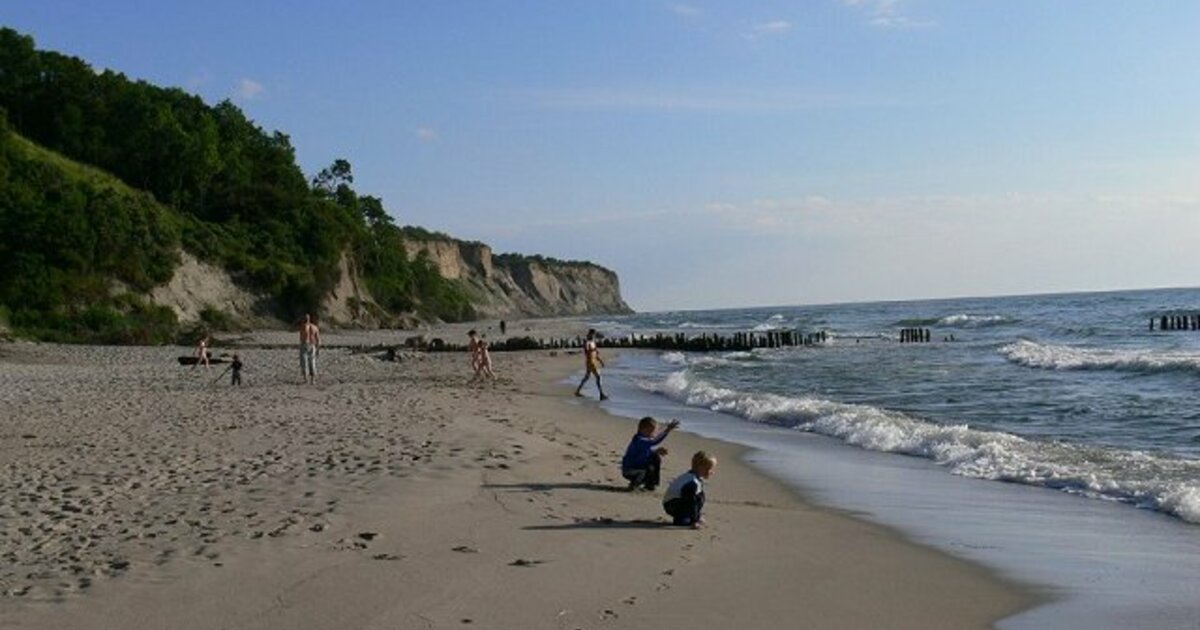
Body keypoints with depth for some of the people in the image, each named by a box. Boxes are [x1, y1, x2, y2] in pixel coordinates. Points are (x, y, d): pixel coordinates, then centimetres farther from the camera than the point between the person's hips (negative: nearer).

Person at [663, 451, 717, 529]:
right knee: (699, 498, -22)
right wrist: (693, 522, -28)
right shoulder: (692, 483, -27)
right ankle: (680, 520, -13)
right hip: (671, 505, -10)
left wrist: (699, 516, 21)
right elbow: (692, 502, -29)